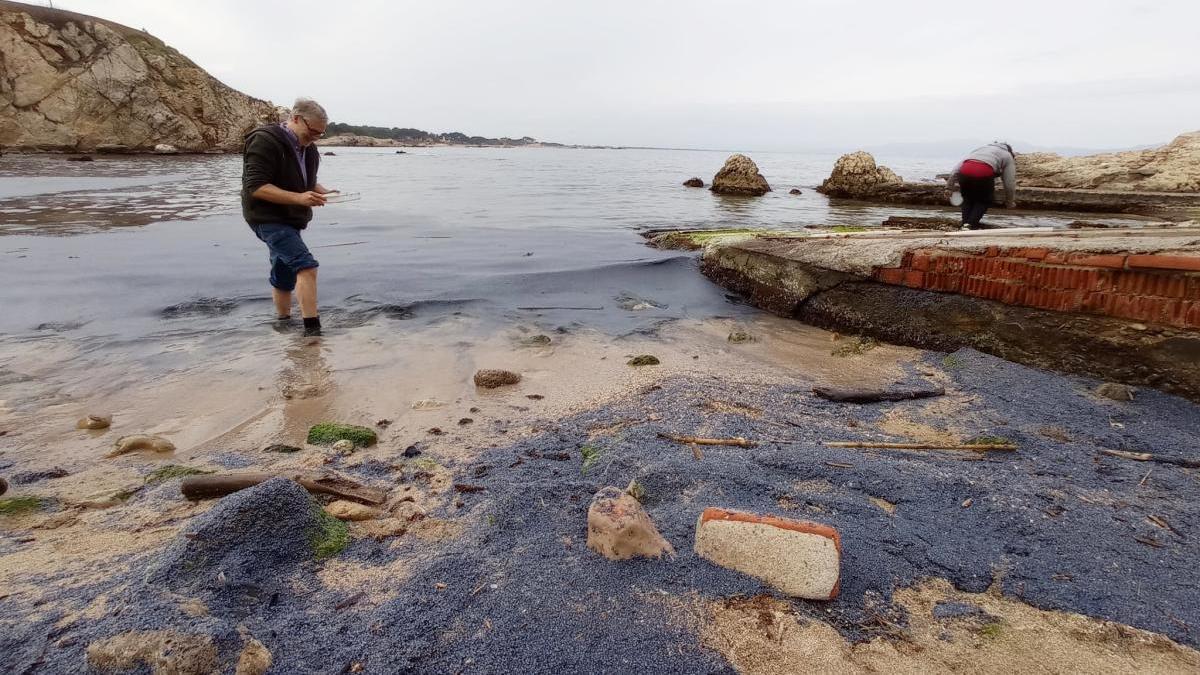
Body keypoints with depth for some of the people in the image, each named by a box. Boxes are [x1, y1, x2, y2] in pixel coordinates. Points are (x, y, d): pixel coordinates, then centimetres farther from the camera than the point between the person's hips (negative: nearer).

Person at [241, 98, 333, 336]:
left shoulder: (307, 148, 11)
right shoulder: (265, 142, -17)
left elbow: (308, 182, 22)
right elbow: (255, 187, -24)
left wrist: (323, 192, 0)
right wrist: (298, 198, -32)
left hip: (290, 220, 9)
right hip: (268, 218, -9)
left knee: (285, 276, 18)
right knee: (306, 267, -22)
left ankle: (283, 322, 32)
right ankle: (312, 329, -23)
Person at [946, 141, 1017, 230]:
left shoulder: (979, 149, 38)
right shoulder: (1008, 156, 27)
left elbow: (956, 169, 24)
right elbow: (1009, 183, 20)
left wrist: (949, 186, 22)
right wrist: (1010, 203, 30)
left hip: (964, 172, 3)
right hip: (984, 174, -3)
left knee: (968, 198, 26)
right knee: (985, 200, 20)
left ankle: (965, 223, 14)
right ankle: (971, 224, 8)